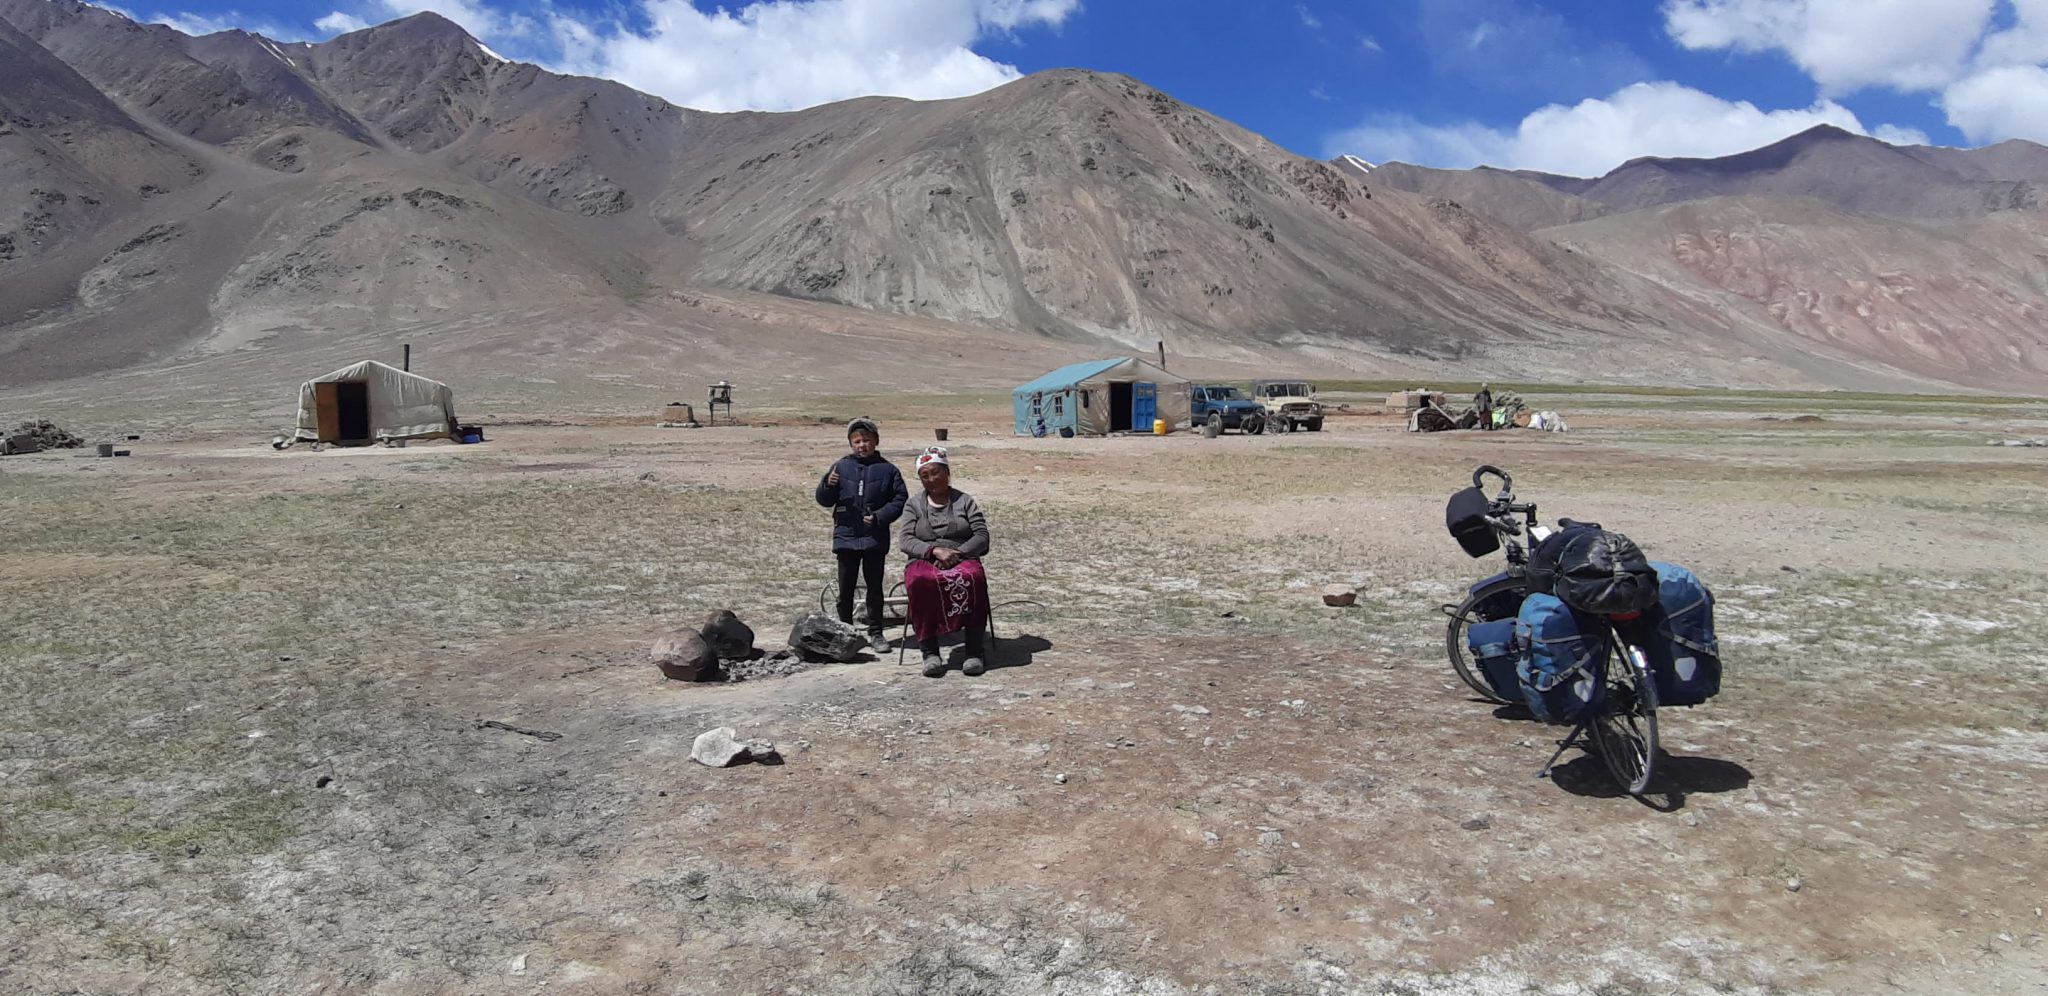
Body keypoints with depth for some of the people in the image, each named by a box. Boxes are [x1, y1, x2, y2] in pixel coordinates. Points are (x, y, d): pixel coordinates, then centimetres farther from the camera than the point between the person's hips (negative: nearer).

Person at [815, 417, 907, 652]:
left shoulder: (888, 470, 0)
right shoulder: (841, 467, 3)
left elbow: (900, 499, -1)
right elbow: (824, 500, 4)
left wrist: (879, 517, -13)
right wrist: (828, 485, -17)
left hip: (875, 538, -1)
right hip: (846, 536, 1)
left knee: (875, 587, 6)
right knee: (845, 588, 9)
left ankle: (875, 633, 16)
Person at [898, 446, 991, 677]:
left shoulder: (965, 500, 15)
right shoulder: (913, 505, 18)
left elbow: (982, 536, 5)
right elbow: (906, 541, 4)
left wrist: (957, 553, -12)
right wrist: (935, 550, -15)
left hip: (963, 560, 0)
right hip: (924, 561, 1)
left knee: (972, 578, -37)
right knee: (921, 581, -37)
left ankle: (975, 650, -33)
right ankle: (930, 652, -33)